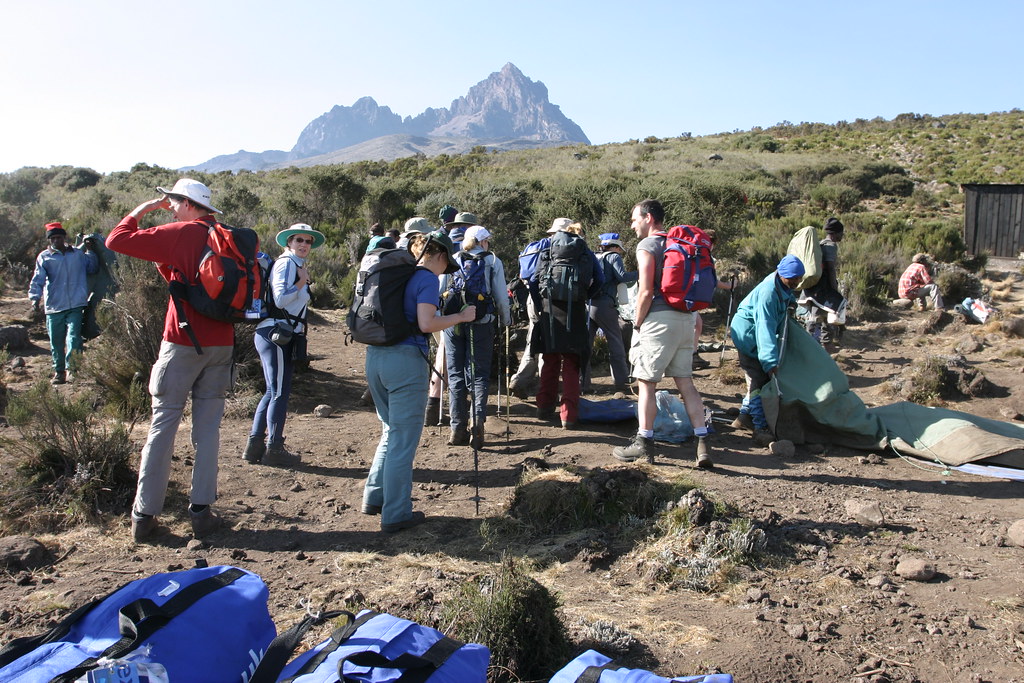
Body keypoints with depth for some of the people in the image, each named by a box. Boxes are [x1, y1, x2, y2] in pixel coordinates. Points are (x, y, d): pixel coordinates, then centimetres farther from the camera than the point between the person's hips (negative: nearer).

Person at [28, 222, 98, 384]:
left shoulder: (78, 254, 10)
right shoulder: (44, 257, 4)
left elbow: (92, 269, 23)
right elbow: (37, 280, -3)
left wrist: (91, 252, 11)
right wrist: (35, 298, -16)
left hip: (75, 305, 0)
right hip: (53, 307, 1)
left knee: (73, 337, -14)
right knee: (56, 342, 8)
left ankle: (71, 369, -13)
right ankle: (59, 372, 19)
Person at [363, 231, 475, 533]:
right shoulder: (427, 278, -7)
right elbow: (426, 324, -17)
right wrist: (461, 316, -5)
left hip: (375, 356, 8)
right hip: (405, 360, -8)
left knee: (391, 433, 22)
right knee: (404, 440, 1)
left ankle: (374, 498, 27)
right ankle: (396, 515, 8)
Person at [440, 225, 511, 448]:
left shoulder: (453, 260, 8)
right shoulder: (493, 262, 4)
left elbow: (439, 292, 6)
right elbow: (501, 296, 1)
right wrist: (505, 320, 15)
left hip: (452, 322, 2)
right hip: (481, 323, -2)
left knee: (456, 375, 9)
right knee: (479, 374, 6)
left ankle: (458, 428, 8)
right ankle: (477, 419, -15)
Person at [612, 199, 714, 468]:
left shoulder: (647, 246, -6)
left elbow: (646, 291, -15)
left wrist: (637, 324, -4)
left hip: (659, 319, -8)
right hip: (685, 318, 8)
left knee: (646, 382, 0)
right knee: (686, 382, 9)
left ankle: (644, 443, 3)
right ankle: (703, 443, 6)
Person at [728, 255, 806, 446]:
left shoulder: (783, 286, -1)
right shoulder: (768, 292, -29)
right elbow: (765, 328, -36)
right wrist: (770, 361, -40)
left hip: (757, 335, 10)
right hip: (748, 334, -10)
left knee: (760, 379, 13)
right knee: (757, 380, -12)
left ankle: (744, 417, 26)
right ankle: (761, 429, -11)